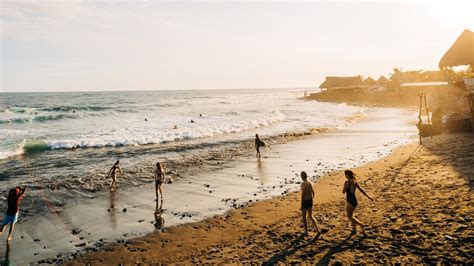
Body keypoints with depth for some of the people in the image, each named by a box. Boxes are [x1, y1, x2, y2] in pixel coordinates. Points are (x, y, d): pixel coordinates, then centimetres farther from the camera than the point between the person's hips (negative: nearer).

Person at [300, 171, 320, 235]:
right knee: (310, 216, 19)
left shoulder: (303, 184, -19)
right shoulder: (310, 183, 5)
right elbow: (313, 193, 13)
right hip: (310, 201, 7)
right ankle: (317, 229, 15)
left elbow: (302, 195, -20)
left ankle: (306, 231, 14)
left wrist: (301, 205, -15)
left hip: (305, 201, -7)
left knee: (304, 216, 9)